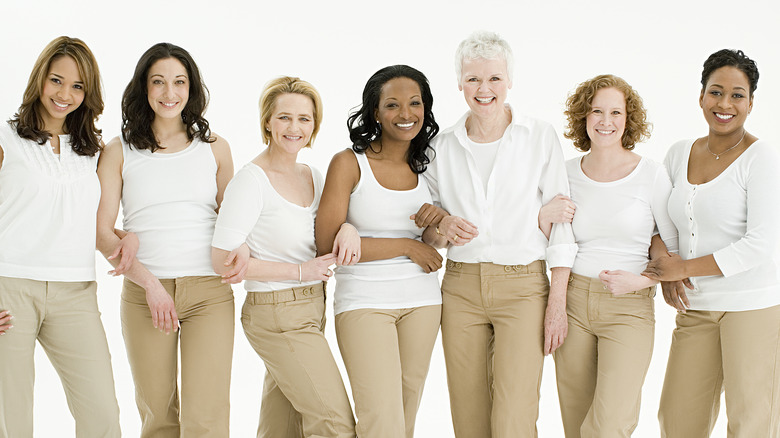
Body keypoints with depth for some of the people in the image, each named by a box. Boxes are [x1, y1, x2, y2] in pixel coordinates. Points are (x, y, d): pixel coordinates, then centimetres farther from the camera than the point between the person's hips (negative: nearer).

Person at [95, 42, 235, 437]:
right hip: (143, 294, 0)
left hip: (209, 291, 0)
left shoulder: (214, 148, 10)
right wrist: (149, 283, -11)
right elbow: (103, 232, 0)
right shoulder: (119, 152, 5)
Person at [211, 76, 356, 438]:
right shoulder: (252, 180, -13)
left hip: (312, 310, 7)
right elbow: (223, 261, -16)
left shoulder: (313, 176, 9)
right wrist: (301, 271, -15)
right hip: (276, 314, -7)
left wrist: (347, 228, -9)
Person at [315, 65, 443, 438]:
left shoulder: (424, 168, 9)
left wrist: (438, 221, -3)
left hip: (422, 302, 5)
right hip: (364, 303, -5)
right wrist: (407, 246, -12)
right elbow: (328, 244, -14)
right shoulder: (349, 163, -6)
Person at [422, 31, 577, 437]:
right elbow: (427, 227, 14)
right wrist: (443, 229, -11)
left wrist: (557, 304, -6)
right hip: (461, 287, 3)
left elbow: (560, 221, -1)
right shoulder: (443, 145, 7)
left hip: (523, 286, -3)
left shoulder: (540, 136, 0)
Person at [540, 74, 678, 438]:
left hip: (630, 308, -3)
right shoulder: (566, 173, 6)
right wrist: (544, 218, -5)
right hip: (572, 302, 3)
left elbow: (678, 248, 1)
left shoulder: (651, 175, -3)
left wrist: (641, 280, -13)